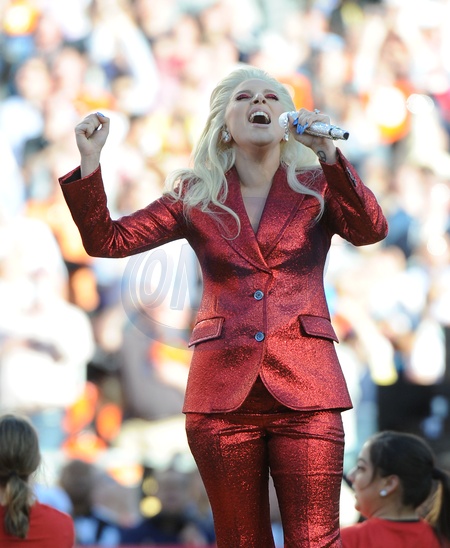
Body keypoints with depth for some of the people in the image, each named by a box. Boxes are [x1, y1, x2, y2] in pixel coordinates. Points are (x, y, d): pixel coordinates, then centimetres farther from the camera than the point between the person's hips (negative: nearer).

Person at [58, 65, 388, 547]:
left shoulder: (316, 187, 8)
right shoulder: (195, 198, 12)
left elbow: (370, 230, -11)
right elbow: (107, 240, 7)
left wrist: (328, 153, -23)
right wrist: (90, 162, -6)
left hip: (303, 390, -1)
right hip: (224, 392, 1)